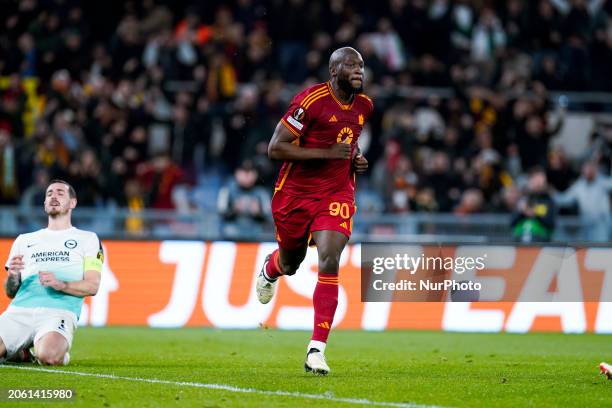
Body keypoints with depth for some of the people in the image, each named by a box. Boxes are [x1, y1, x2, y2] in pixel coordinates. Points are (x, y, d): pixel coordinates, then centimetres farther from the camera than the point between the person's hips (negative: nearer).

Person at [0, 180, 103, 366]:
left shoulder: (88, 239, 16)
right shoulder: (24, 240, 25)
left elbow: (92, 286, 5)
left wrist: (60, 284, -14)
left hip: (58, 312, -2)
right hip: (19, 311, 3)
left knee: (49, 356, -37)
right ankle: (19, 353, 5)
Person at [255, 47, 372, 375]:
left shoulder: (364, 106, 4)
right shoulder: (311, 101, -18)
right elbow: (275, 149, -20)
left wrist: (356, 159, 4)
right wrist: (328, 152, -24)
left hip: (337, 194, 3)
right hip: (296, 193, -3)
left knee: (329, 262, -18)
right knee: (290, 263, 17)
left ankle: (316, 349, -18)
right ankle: (270, 270, 59)